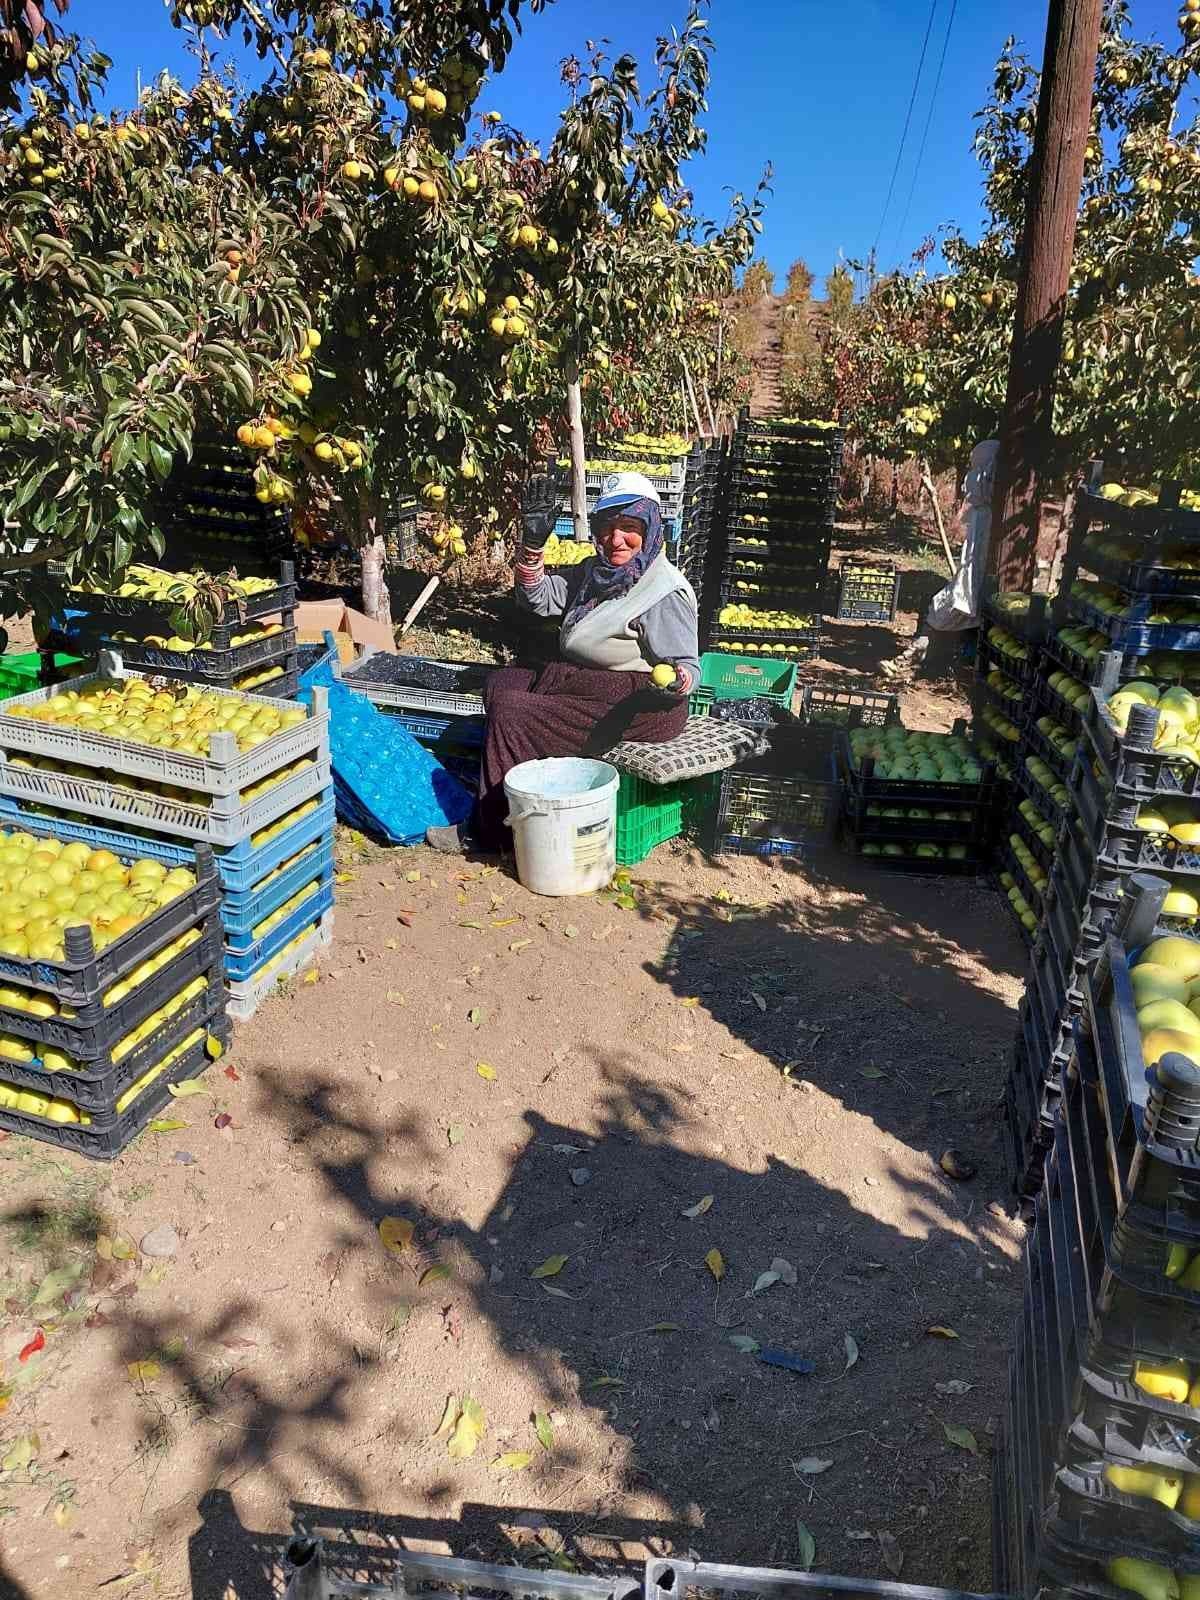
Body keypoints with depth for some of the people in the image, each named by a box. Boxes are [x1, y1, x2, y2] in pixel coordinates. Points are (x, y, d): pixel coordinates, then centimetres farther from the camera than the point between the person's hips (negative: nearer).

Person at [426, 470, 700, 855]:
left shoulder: (666, 592, -16)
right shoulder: (596, 571, 10)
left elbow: (688, 667, -16)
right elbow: (538, 599, 11)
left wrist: (677, 681, -40)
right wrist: (534, 542, -3)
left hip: (642, 707, -10)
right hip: (587, 682, 10)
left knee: (511, 716, -16)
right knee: (502, 684, 3)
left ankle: (491, 830, 1)